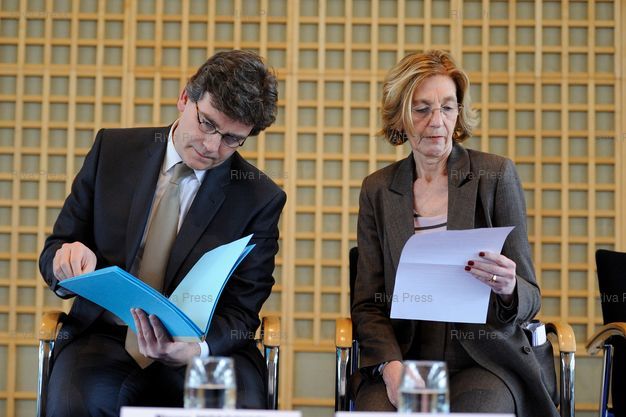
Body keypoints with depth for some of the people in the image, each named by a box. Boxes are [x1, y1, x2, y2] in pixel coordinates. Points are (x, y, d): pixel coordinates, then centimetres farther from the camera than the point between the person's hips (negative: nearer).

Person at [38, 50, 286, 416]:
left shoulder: (261, 200, -2)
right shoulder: (113, 149, 3)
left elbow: (240, 312, -2)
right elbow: (53, 252, 8)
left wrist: (194, 348, -25)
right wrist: (69, 257, -18)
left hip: (205, 347, 0)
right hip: (106, 338, 1)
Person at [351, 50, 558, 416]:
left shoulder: (496, 174, 2)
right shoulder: (377, 190, 9)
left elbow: (529, 299, 2)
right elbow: (368, 303, 8)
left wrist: (508, 289, -22)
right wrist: (390, 366, -11)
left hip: (484, 360, -1)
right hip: (401, 356, 1)